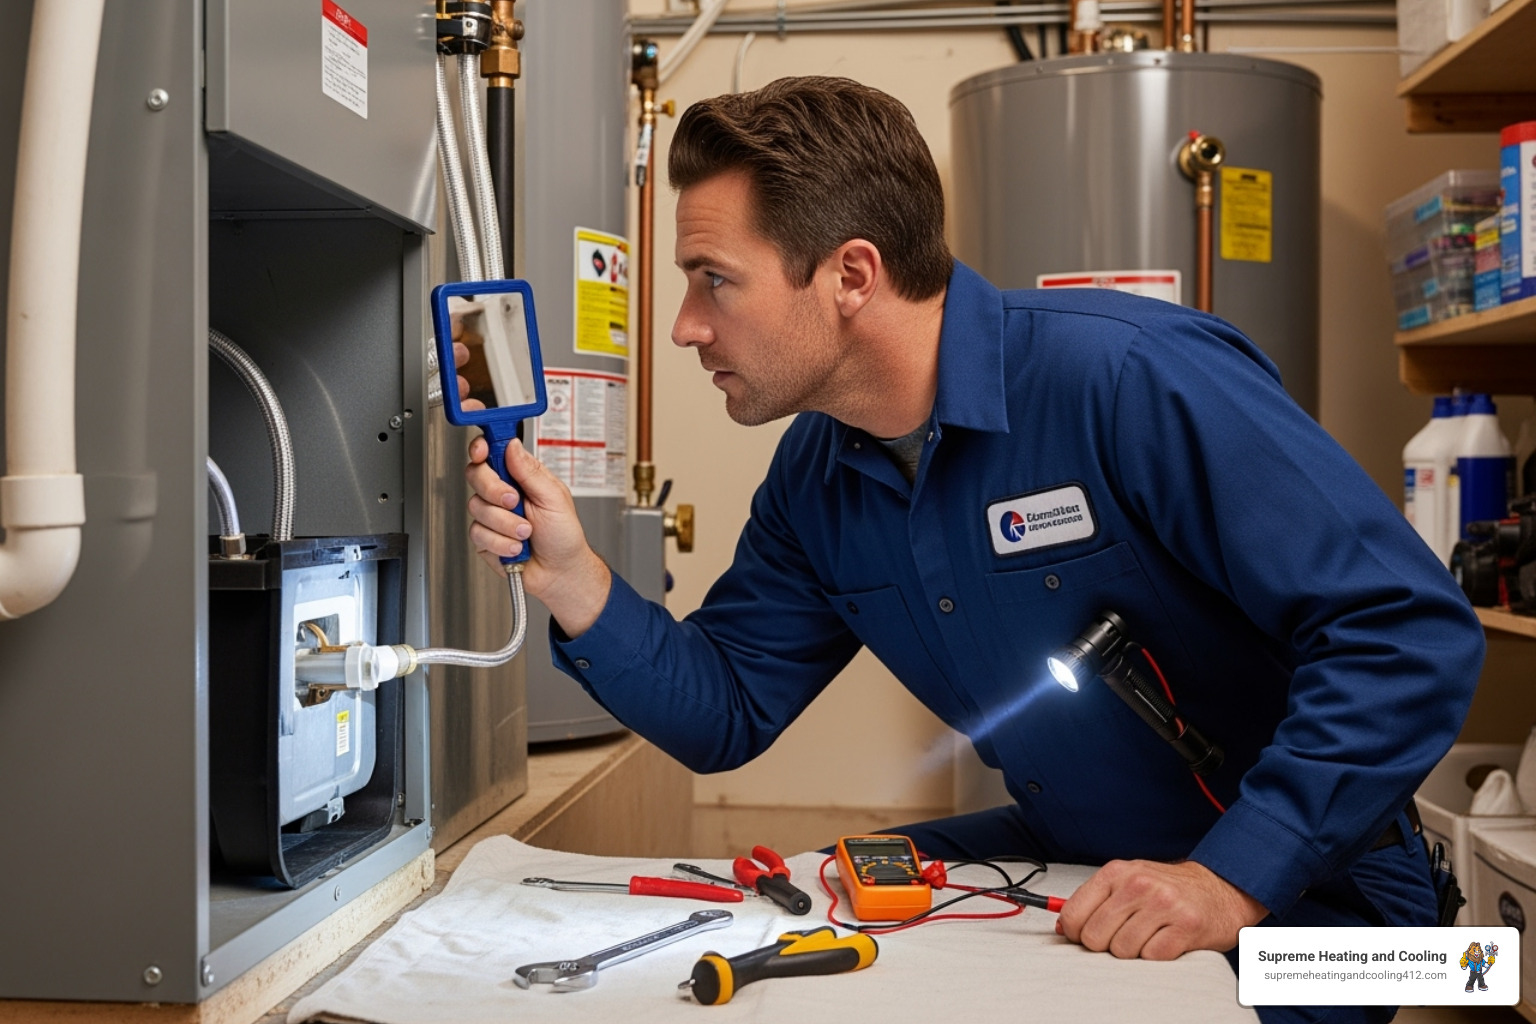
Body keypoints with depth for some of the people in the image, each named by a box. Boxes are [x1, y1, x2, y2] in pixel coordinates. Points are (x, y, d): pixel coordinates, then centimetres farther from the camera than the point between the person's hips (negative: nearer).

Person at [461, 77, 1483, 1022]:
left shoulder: (1136, 378, -26)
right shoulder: (816, 475, -1)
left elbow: (1411, 629, -26)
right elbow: (727, 714, 3)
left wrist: (1231, 881, -30)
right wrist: (573, 580, -11)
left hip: (1298, 895, -5)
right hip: (1069, 860, 6)